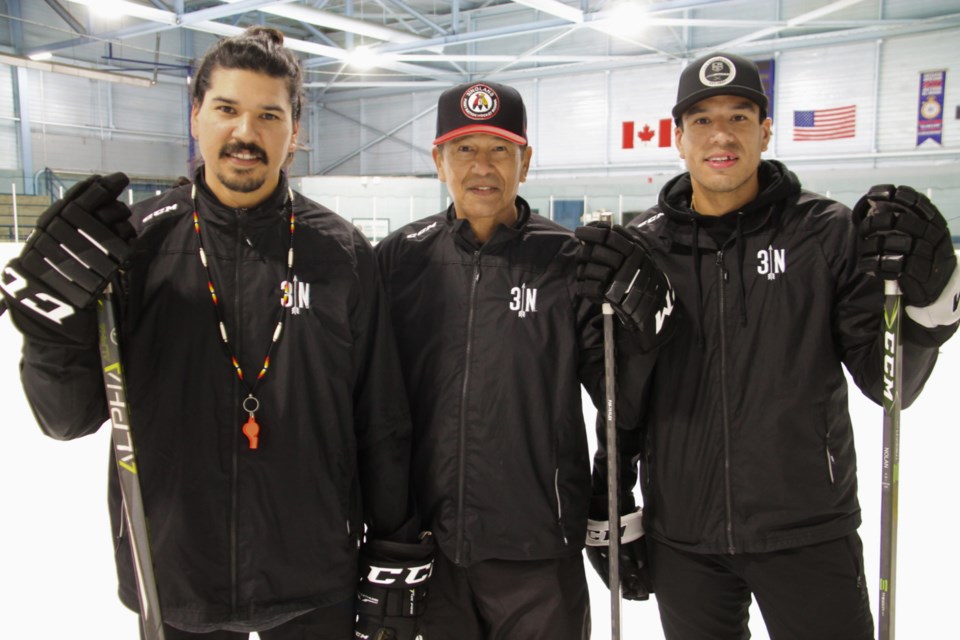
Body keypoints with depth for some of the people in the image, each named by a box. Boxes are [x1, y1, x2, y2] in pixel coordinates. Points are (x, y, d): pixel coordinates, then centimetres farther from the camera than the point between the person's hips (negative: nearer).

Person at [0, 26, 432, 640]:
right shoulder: (137, 243, -5)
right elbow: (71, 416, -2)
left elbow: (383, 422, -3)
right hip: (172, 587, 1)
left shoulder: (343, 255, -6)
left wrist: (396, 563, -1)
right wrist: (54, 318, -21)